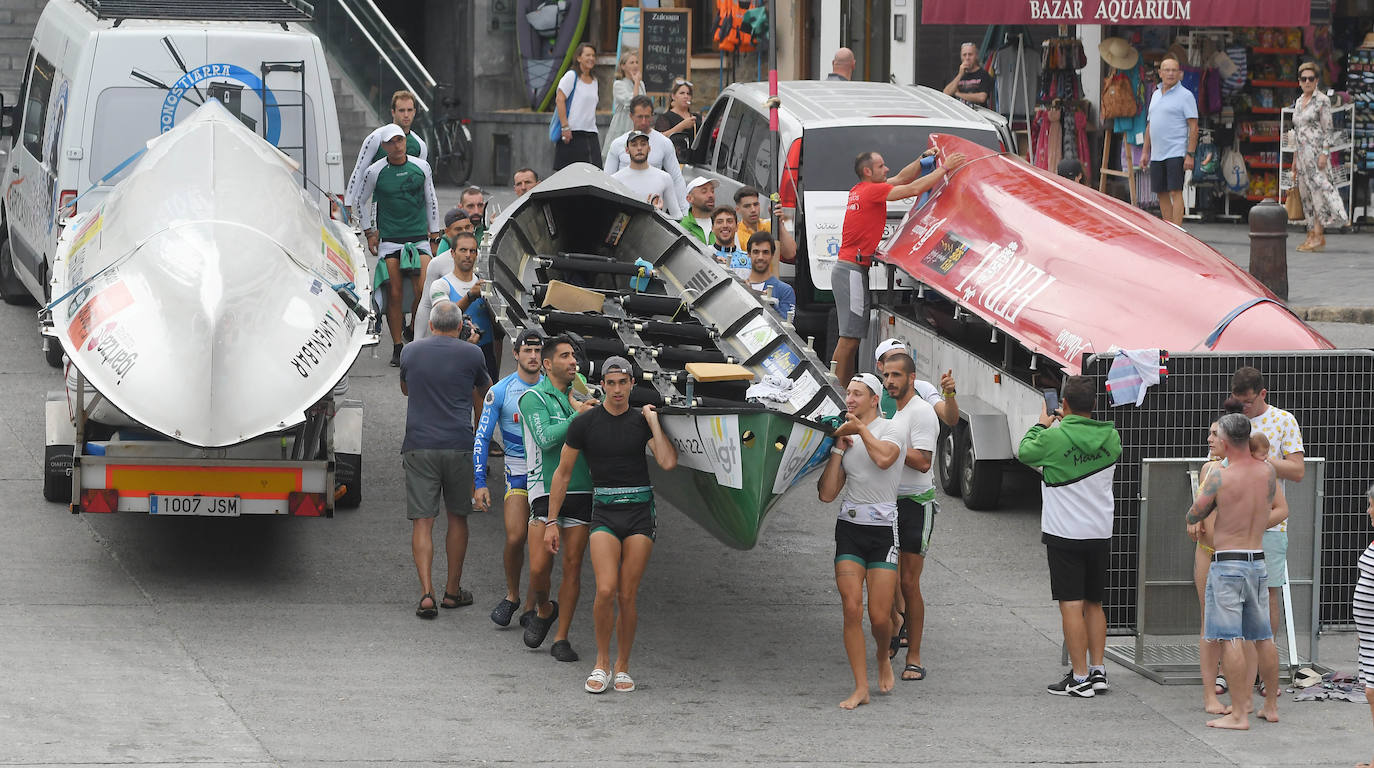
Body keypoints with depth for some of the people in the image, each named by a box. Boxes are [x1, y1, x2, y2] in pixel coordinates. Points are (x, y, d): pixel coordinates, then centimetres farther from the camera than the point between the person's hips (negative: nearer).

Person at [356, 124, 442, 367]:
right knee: (395, 294, -5)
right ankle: (397, 348, 2)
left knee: (423, 292, -12)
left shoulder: (421, 167, 5)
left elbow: (431, 200, 15)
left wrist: (434, 233, 15)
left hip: (419, 238, 1)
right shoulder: (374, 172, 0)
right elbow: (361, 201, 14)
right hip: (389, 240, -1)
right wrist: (369, 232, 9)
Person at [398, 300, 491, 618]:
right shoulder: (470, 354, -1)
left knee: (422, 521, -1)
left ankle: (427, 593, -13)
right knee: (458, 517, 15)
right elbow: (484, 392, 19)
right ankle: (453, 590, 21)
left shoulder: (411, 352, 4)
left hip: (419, 446, 0)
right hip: (460, 445, 0)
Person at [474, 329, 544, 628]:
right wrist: (479, 482, -9)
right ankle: (511, 595, 7)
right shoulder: (500, 392, -3)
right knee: (515, 538, -14)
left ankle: (534, 602, 15)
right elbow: (482, 438, -1)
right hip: (517, 472, -2)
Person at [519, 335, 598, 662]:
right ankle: (543, 610, 21)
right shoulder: (534, 398, -1)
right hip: (546, 491, -5)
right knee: (539, 567, -11)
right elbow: (545, 438, -14)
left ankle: (561, 639, 4)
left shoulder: (579, 398, 18)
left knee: (573, 566, -1)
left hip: (580, 491, 5)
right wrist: (577, 416, -11)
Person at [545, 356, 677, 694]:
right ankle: (602, 663, 0)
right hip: (604, 511, -1)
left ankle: (622, 667, 15)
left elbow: (668, 462, -10)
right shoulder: (585, 423, 0)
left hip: (640, 512, 1)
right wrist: (551, 522, 5)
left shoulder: (642, 421, 4)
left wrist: (653, 421, -6)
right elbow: (562, 473, 7)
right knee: (606, 591, -18)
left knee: (627, 596, -2)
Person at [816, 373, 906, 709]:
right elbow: (827, 494, 7)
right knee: (851, 609, -10)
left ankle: (883, 658, 28)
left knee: (879, 616, -6)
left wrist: (860, 427, -10)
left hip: (883, 529, -3)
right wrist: (838, 450, 0)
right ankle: (860, 688, -5)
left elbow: (883, 458, -24)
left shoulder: (893, 428, 0)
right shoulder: (846, 436, 13)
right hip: (849, 527, 3)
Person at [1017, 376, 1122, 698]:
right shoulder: (1110, 438, -1)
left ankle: (1080, 678, -5)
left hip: (1065, 535, -5)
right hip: (1100, 533, 5)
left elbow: (1025, 453, 3)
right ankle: (1098, 670, 17)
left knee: (1071, 605, -3)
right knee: (1094, 604, 16)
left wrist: (1041, 425, 19)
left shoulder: (1054, 437, -15)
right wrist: (1066, 423, 26)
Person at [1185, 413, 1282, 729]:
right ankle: (1271, 706, 23)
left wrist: (1194, 522, 24)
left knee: (1230, 638, -7)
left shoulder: (1220, 477, -13)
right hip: (1258, 562, 6)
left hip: (1227, 562, -6)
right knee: (1263, 637, 15)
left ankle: (1239, 714, -11)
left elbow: (1193, 515, -3)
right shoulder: (1268, 473, 4)